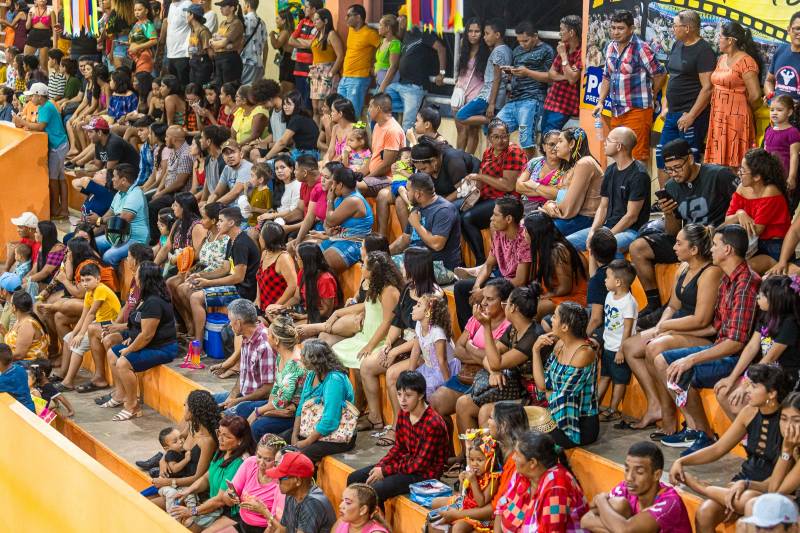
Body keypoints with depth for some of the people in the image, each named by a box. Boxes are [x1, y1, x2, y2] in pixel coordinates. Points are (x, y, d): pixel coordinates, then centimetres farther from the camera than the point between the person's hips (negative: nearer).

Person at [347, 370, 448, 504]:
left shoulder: (433, 424, -24)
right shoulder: (403, 413, 0)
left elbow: (421, 464, -22)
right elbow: (399, 448, 10)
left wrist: (384, 471, -17)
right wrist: (379, 467, -6)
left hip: (426, 474, -9)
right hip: (406, 462, 9)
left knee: (374, 491, -26)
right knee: (354, 479, 3)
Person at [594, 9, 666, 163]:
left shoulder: (640, 48, -12)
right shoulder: (611, 47, 10)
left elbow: (660, 74, -8)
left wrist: (648, 97, 3)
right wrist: (601, 102, 11)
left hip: (636, 111, -7)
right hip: (616, 111, 7)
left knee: (637, 156, -7)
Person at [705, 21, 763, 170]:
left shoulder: (746, 62, -12)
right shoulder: (722, 59, 13)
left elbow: (755, 95, -15)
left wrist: (741, 108, 2)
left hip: (736, 119, -8)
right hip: (718, 118, 8)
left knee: (734, 166, -5)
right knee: (718, 161, 7)